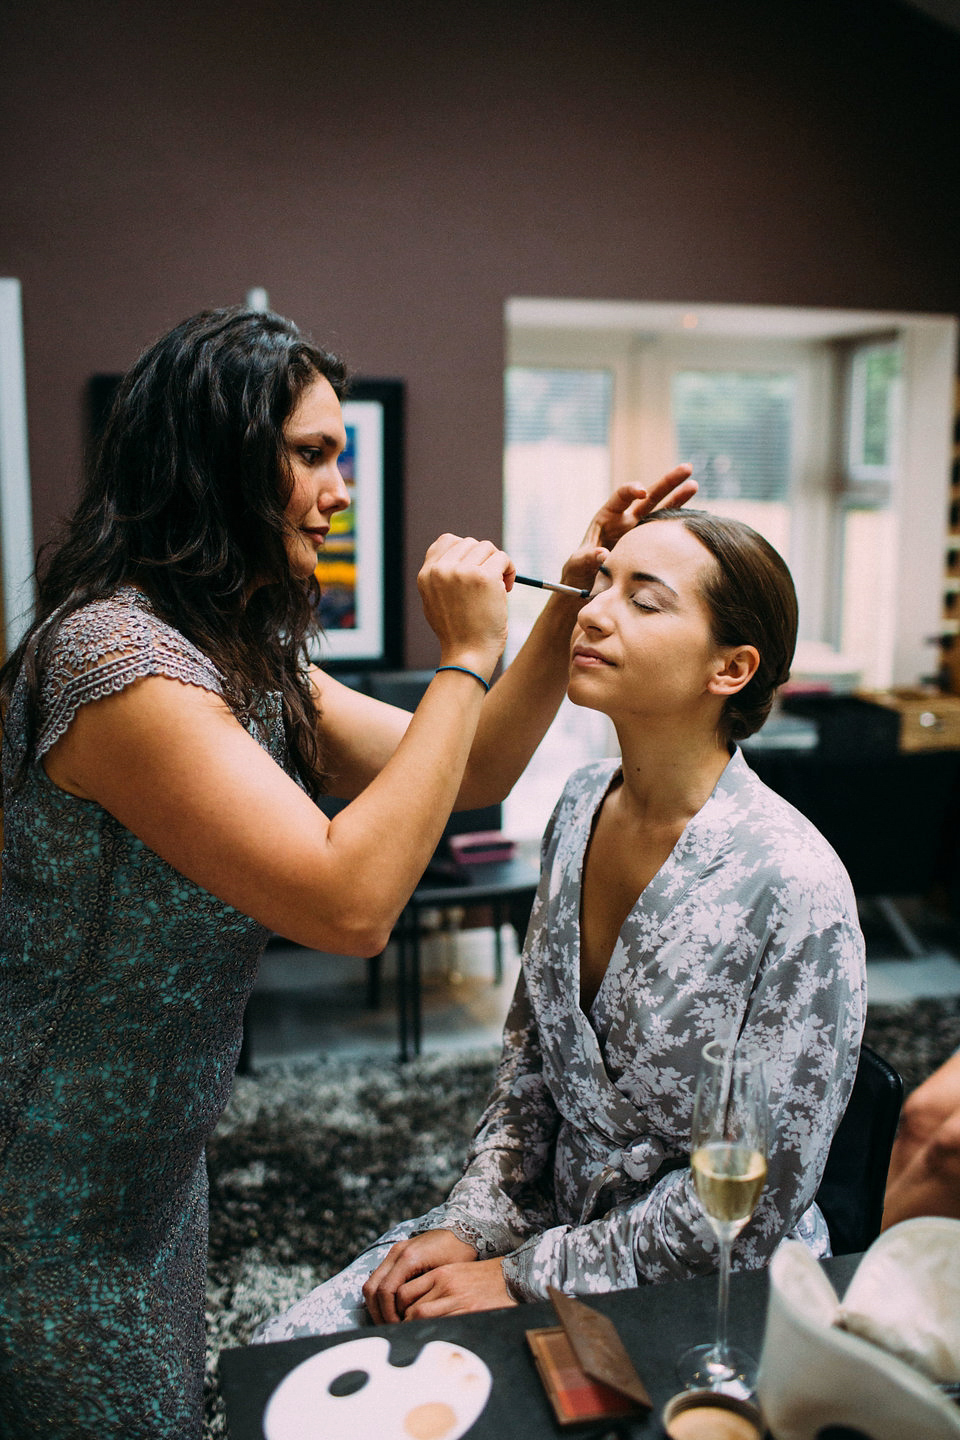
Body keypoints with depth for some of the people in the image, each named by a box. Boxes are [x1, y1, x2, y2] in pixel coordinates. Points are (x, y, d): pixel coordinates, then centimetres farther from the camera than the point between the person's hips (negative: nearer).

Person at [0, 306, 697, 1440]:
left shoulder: (247, 657, 3)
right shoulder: (116, 654, -28)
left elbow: (463, 778, 5)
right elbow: (351, 903, -33)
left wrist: (571, 604, -3)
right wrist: (465, 657, -26)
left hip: (153, 1154, 9)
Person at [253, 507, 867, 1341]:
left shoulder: (792, 887, -25)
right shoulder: (583, 805, -4)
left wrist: (523, 1279, -14)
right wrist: (468, 1228, -3)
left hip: (702, 1292, -5)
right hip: (553, 1216, 6)